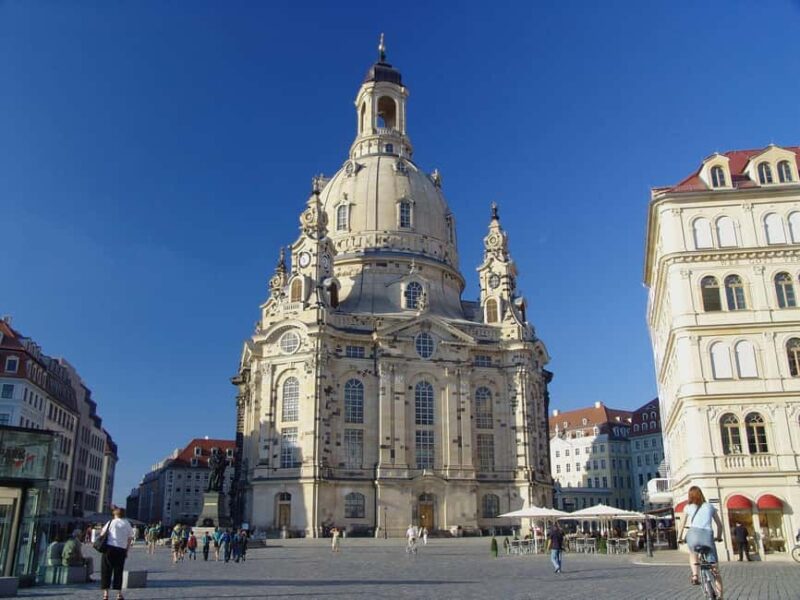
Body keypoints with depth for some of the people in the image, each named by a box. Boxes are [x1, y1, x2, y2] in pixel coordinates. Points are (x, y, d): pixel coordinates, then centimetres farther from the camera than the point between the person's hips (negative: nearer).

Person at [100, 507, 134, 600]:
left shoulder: (111, 522, 2)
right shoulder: (127, 524, 8)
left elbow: (103, 533, 2)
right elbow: (130, 539, 7)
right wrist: (126, 551, 14)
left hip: (110, 548, -2)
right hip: (122, 550, 2)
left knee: (106, 571, 7)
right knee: (118, 571, 11)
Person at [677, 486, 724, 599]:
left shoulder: (688, 507, 17)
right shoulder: (710, 506, 22)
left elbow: (683, 525, 16)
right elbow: (719, 524, 24)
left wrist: (680, 538, 28)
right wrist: (719, 537, 38)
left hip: (694, 534, -1)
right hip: (708, 535, 1)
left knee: (692, 553, 33)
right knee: (715, 570, 9)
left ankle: (695, 575, 12)